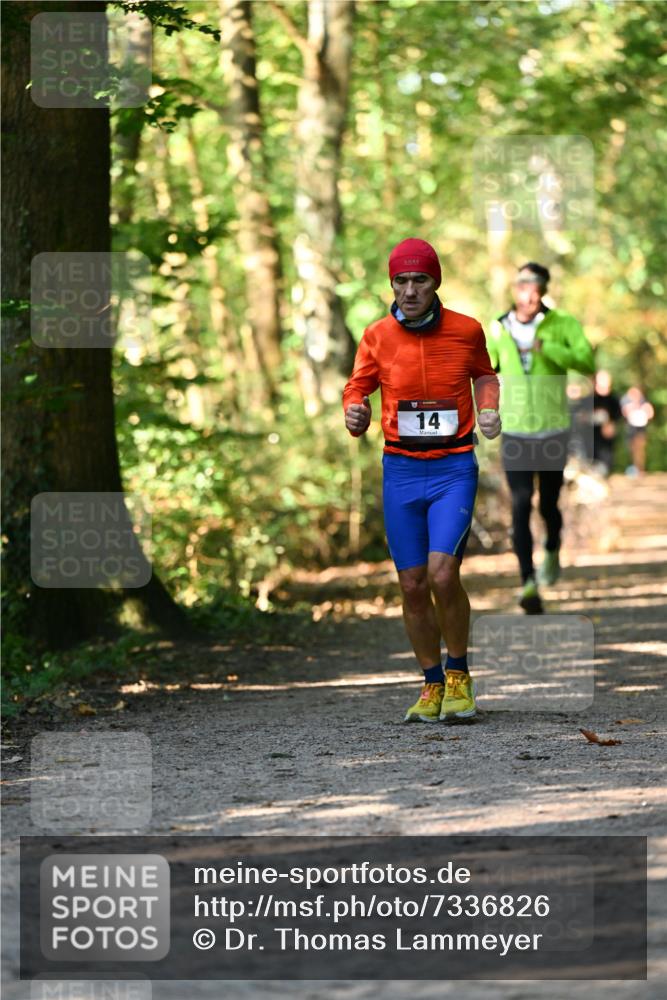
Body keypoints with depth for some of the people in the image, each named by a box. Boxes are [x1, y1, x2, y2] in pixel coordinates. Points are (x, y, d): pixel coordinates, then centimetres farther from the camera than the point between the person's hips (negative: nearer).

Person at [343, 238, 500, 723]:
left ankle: (458, 673, 3)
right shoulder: (377, 337, -1)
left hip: (454, 468, -2)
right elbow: (358, 386, 10)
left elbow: (484, 372, 18)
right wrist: (355, 415, -12)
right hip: (401, 470, 2)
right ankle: (433, 684, 18)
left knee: (442, 573, -18)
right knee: (413, 585, 2)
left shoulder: (466, 330, -2)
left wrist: (489, 408, 0)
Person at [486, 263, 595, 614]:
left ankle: (552, 550, 44)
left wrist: (546, 348, -34)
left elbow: (587, 363, -23)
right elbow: (488, 368, 18)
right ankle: (529, 584, -18)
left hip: (553, 435, -1)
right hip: (515, 436, 1)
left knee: (549, 505, 10)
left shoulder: (563, 325, -9)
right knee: (521, 506, -13)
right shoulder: (498, 330, 0)